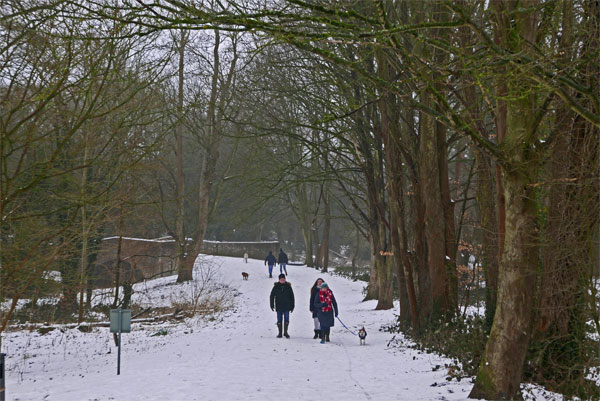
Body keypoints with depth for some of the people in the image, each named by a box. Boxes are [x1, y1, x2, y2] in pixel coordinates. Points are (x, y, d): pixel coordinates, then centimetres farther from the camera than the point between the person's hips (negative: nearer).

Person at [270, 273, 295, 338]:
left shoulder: (288, 286, 3)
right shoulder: (276, 286, 1)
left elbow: (292, 297, 8)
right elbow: (272, 296, 5)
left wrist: (292, 306, 5)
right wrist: (272, 305, 0)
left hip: (287, 307, 0)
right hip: (279, 307, 0)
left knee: (286, 320, -2)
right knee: (279, 320, 3)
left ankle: (285, 332, 10)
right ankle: (280, 333, 10)